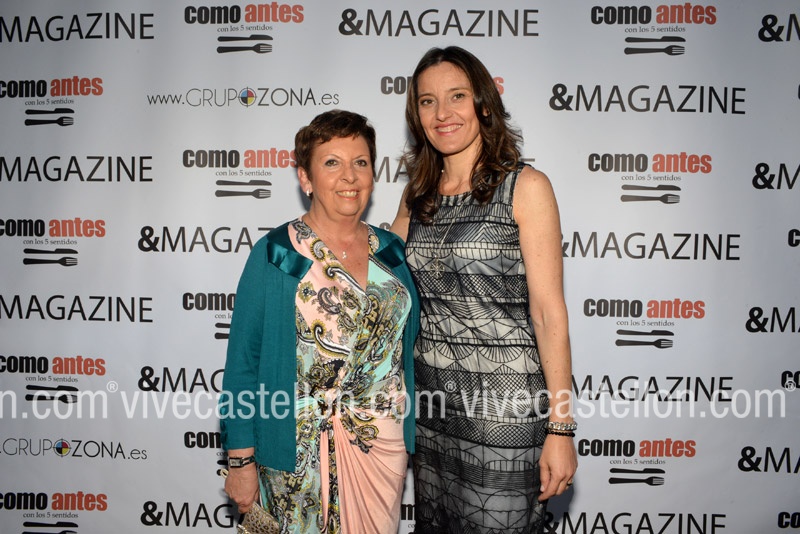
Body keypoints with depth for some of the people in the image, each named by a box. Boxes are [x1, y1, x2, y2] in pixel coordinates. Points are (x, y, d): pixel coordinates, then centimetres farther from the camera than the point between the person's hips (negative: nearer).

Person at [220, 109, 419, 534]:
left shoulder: (392, 251, 4)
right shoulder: (276, 254, -9)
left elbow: (405, 349, 11)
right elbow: (243, 364, -8)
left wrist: (407, 443, 12)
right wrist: (241, 462, -9)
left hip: (385, 447, 4)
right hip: (302, 452, -4)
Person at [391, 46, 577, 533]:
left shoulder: (525, 187, -8)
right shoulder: (418, 195, 9)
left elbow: (549, 311, -12)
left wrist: (561, 427, -14)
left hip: (504, 402, -5)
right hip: (432, 399, 6)